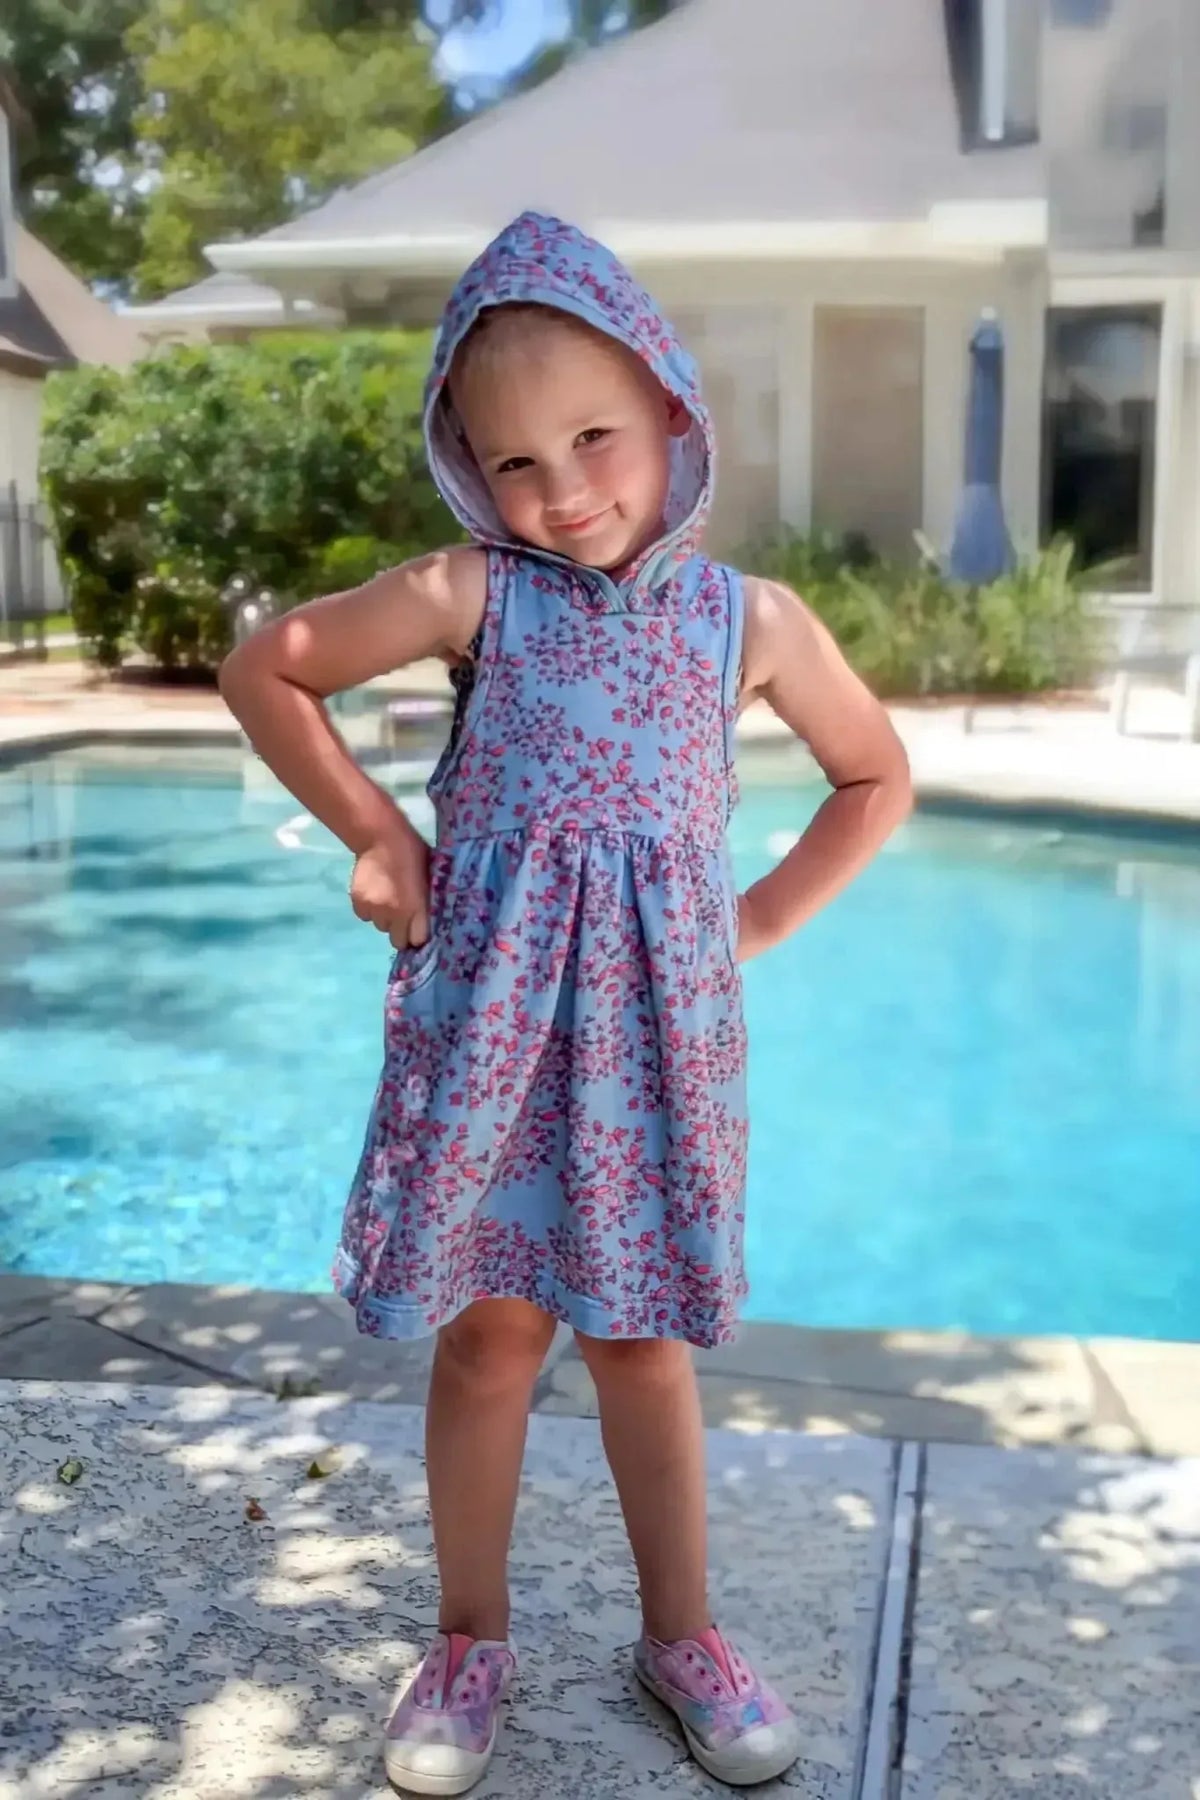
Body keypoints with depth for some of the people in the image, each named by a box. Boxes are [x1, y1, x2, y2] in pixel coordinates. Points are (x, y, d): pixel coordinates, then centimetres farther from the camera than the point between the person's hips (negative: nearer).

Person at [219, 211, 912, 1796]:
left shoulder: (752, 619, -1)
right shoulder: (473, 593, -5)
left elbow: (878, 781, 13)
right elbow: (266, 672, 4)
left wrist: (758, 920, 5)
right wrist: (372, 834, 0)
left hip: (659, 1020, 1)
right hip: (491, 1011, -1)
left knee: (644, 1338, 11)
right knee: (490, 1330, 8)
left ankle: (682, 1631, 30)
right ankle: (471, 1639, 27)